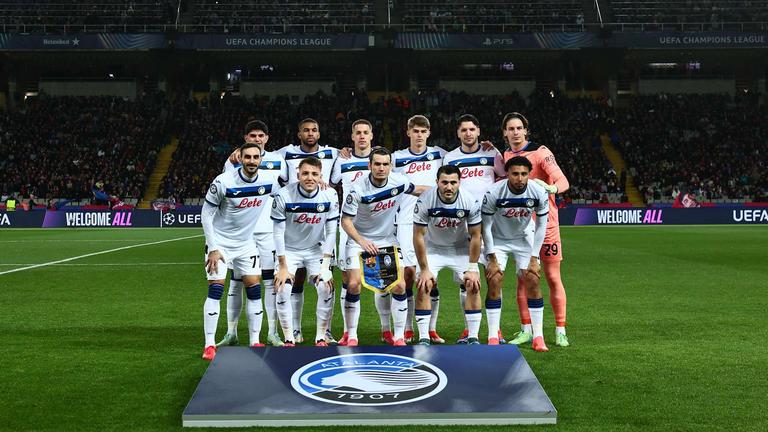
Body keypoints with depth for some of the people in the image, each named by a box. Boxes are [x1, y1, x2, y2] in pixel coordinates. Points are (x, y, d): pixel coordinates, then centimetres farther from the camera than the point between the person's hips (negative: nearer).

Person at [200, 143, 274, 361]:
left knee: (254, 289, 1)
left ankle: (255, 342, 12)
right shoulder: (223, 182, -20)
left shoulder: (268, 181, -10)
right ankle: (209, 345, 0)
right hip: (220, 242, -4)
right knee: (215, 291, -8)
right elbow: (206, 214, -12)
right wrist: (212, 248, -15)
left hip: (246, 243, 4)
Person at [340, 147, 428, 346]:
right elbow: (345, 220, -16)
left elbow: (416, 190, 12)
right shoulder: (358, 189, -22)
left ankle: (399, 337, 7)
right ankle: (351, 336, 2)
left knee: (399, 286, -7)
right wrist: (362, 241, -30)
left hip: (387, 240, 3)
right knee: (353, 285, -16)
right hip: (359, 241, -3)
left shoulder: (398, 181, -12)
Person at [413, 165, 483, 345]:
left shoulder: (470, 201, -23)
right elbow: (418, 236, -18)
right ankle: (424, 338, -5)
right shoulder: (425, 201, -27)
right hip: (432, 248, -1)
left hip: (461, 248, 1)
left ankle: (473, 338, 0)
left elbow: (475, 236, -12)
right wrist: (424, 269, -17)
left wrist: (472, 268, -13)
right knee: (423, 287, -15)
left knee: (473, 286, -11)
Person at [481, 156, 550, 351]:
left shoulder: (539, 193, -21)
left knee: (532, 280, -9)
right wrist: (492, 259, -16)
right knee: (494, 281, -14)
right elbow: (485, 227, -16)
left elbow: (541, 226, -8)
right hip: (497, 240, -2)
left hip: (524, 238, 2)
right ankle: (493, 337, -6)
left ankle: (538, 336, 0)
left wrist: (534, 258, -11)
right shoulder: (493, 193, -27)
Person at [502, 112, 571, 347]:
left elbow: (563, 181, -19)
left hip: (545, 221, -4)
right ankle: (526, 330, 13)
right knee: (523, 277, 5)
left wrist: (552, 188, -40)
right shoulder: (504, 156, 8)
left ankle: (560, 331, 7)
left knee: (553, 277, 0)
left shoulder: (540, 152, -8)